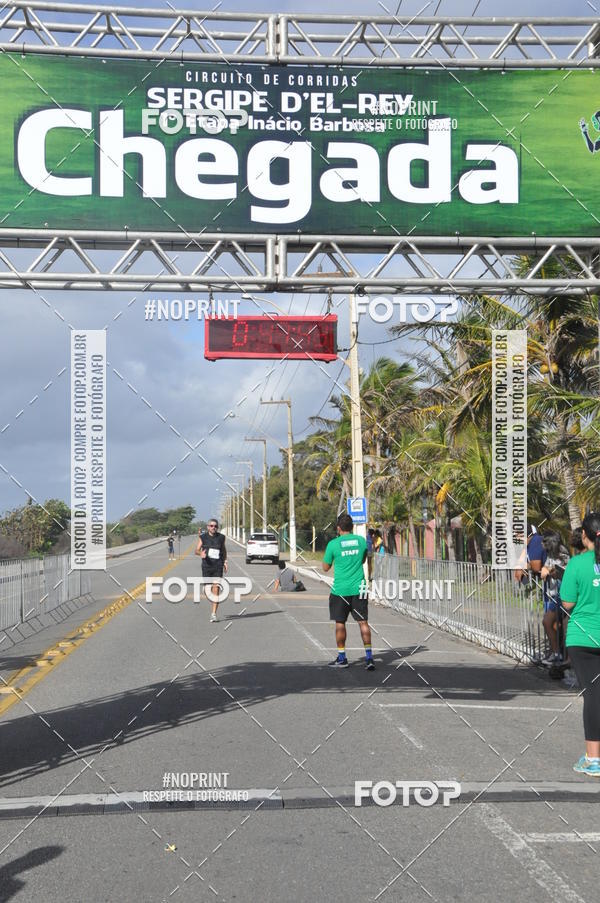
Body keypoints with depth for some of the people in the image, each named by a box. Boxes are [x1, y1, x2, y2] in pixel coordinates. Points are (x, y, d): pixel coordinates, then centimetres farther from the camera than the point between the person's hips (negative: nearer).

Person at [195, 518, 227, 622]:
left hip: (218, 567, -1)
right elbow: (196, 550, -1)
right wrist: (201, 553, -23)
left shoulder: (221, 537, 4)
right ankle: (213, 604, 40)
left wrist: (225, 561, 9)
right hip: (206, 566, 1)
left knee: (216, 589, -12)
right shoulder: (203, 537, 2)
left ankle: (213, 614, -13)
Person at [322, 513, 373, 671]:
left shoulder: (333, 544, -7)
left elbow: (325, 568, 3)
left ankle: (342, 658, 16)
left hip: (340, 590, -2)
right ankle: (369, 657, -1)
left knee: (340, 623, 9)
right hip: (358, 588, 2)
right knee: (363, 622, 4)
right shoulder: (361, 540, 2)